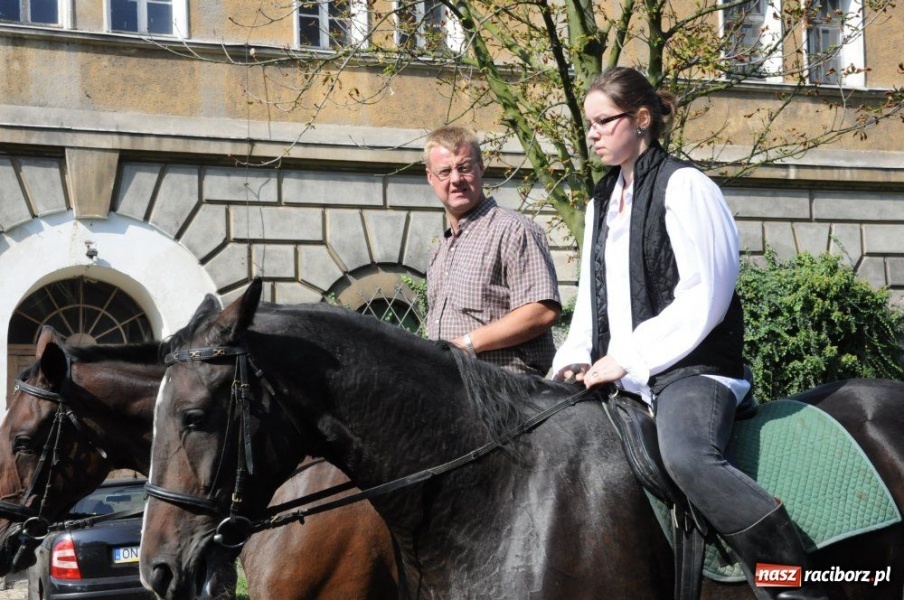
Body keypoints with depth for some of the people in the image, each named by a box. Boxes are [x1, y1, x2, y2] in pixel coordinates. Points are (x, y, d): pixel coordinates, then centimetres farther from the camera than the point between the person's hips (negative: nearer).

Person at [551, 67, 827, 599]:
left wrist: (627, 358, -16)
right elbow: (592, 298, 21)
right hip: (621, 377, 9)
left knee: (687, 456, -36)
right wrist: (575, 359, 3)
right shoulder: (602, 202, 18)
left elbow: (702, 298, -14)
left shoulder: (683, 186, -5)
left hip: (691, 365, -9)